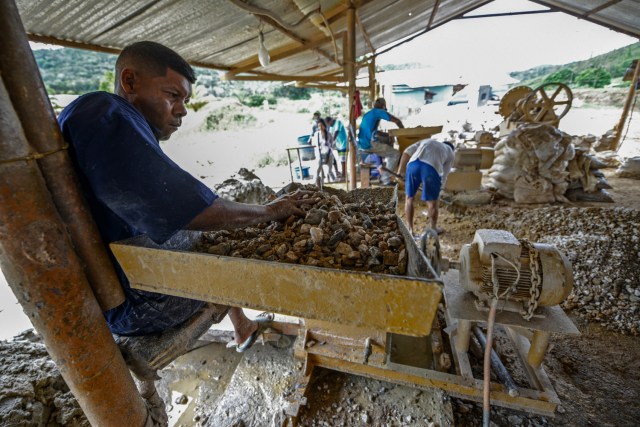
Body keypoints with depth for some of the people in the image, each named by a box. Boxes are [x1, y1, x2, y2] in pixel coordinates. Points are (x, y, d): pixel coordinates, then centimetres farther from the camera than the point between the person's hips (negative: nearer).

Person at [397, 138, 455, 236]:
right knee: (432, 201, 16)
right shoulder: (450, 153, 32)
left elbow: (408, 151, 20)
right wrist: (437, 190, 38)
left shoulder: (427, 141, 38)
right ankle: (433, 229, 36)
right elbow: (443, 177, 25)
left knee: (409, 198, 20)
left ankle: (410, 230, 26)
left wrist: (400, 171, 18)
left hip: (413, 164, 2)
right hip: (431, 169, -2)